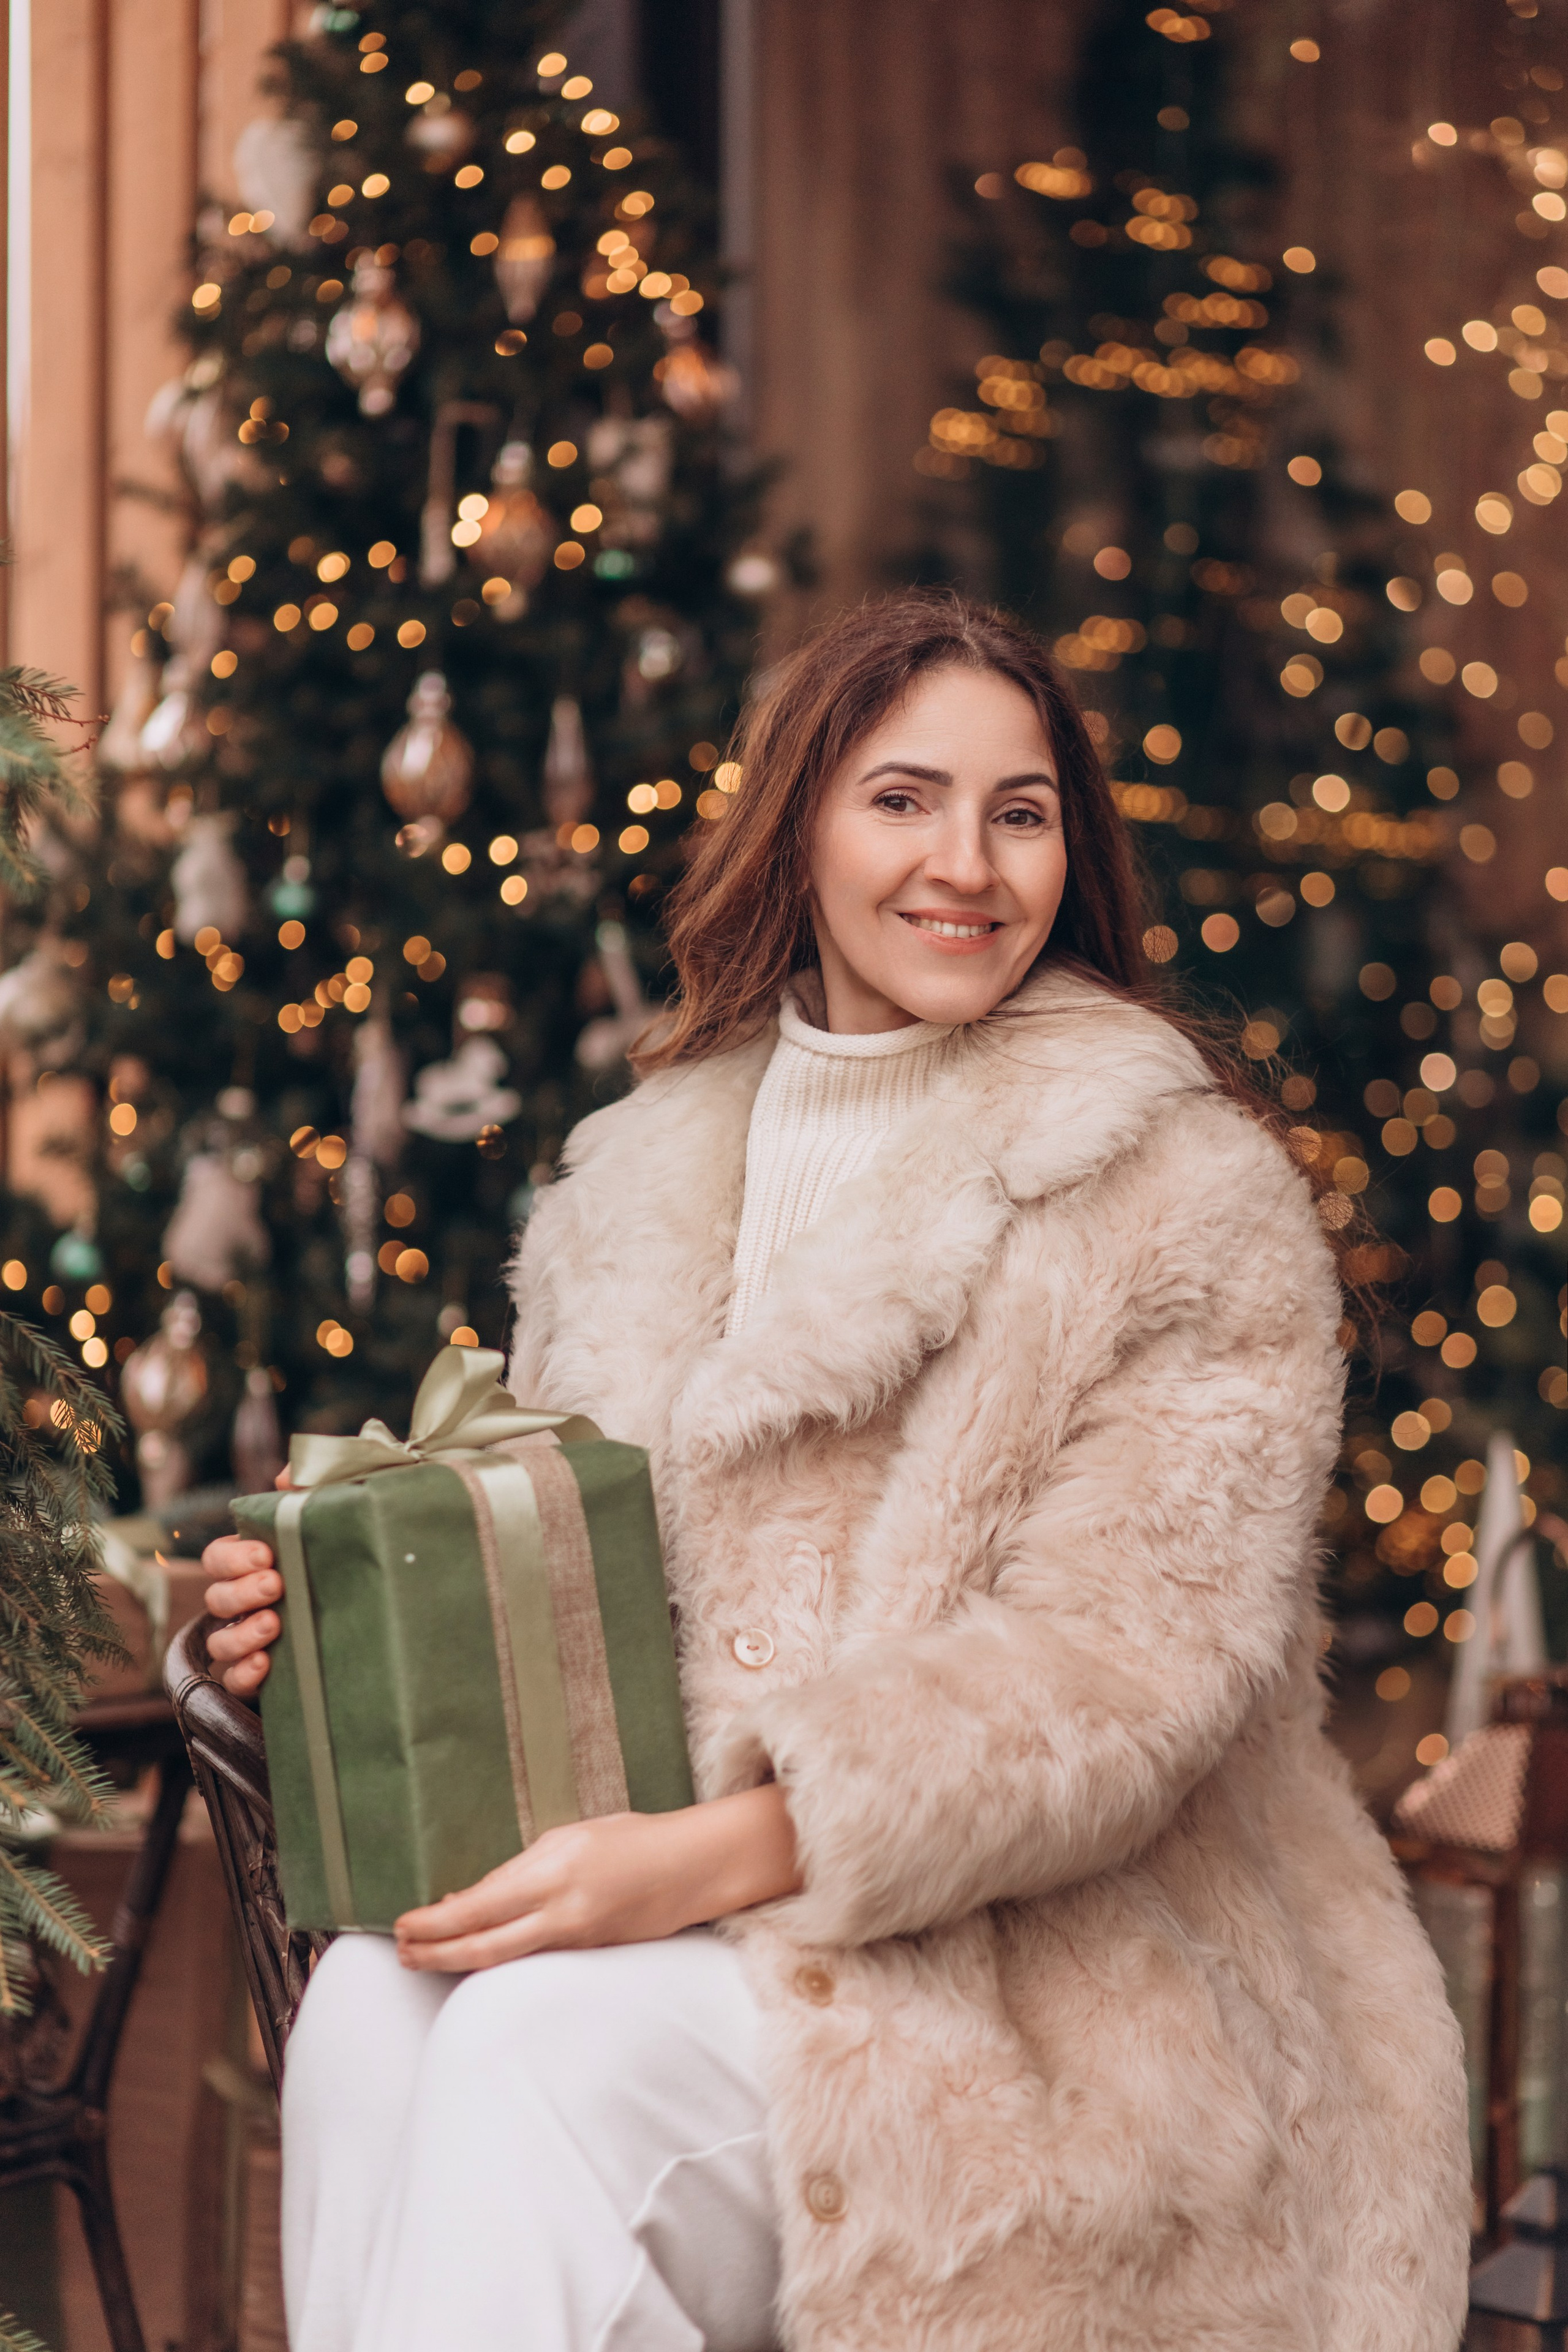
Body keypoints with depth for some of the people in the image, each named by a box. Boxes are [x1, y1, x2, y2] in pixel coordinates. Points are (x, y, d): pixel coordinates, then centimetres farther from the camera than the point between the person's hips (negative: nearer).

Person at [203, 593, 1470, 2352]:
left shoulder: (1194, 1199, -4)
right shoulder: (639, 1172, 14)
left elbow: (1129, 1671, -14)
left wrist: (717, 1856, -24)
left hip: (1069, 1984, -4)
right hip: (683, 1924, 5)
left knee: (543, 2044, -29)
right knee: (370, 2005, -26)